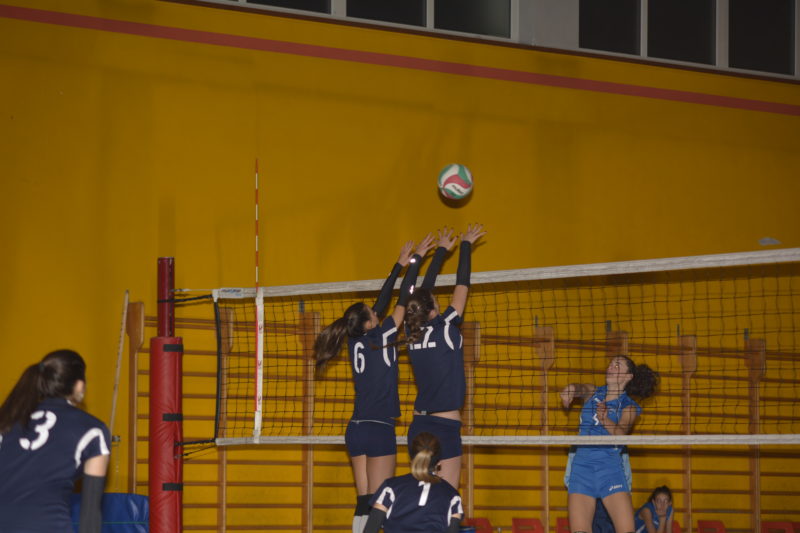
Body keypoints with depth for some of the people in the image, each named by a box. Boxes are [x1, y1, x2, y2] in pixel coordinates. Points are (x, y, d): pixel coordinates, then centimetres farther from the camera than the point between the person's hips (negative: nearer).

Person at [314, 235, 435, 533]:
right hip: (379, 430, -7)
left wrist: (399, 265, 24)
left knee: (363, 502, 6)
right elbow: (402, 302, -4)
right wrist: (415, 262, 5)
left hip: (356, 430, 7)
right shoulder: (380, 338, -9)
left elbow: (382, 302, 17)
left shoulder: (355, 341, 7)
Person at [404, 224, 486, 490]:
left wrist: (442, 250, 26)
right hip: (445, 427, -7)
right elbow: (462, 286, -3)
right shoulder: (445, 329, -12)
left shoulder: (412, 333, 3)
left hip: (419, 426, 7)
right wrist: (466, 245, 10)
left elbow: (423, 291, 16)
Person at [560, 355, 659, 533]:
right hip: (581, 464, 2)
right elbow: (581, 388, -12)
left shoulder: (629, 407, 5)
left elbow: (621, 432, -14)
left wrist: (605, 420, -35)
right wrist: (572, 388, -37)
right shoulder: (592, 393, 12)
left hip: (610, 467, -2)